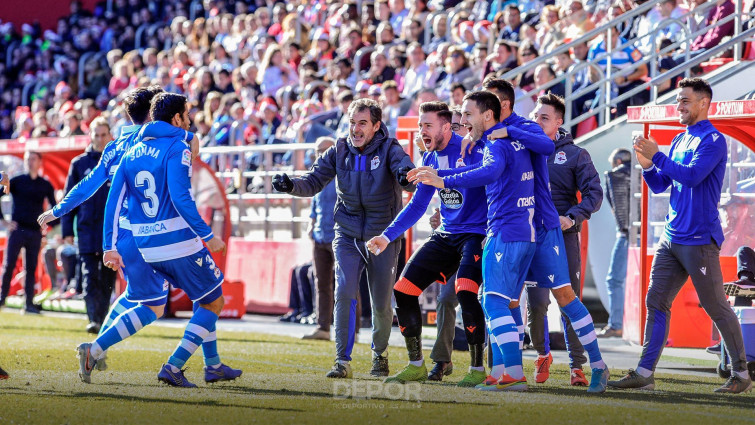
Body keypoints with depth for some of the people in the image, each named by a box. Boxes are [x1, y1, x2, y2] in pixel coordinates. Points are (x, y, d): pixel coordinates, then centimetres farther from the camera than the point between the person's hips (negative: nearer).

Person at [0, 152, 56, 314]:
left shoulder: (45, 185, 9)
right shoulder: (16, 181, 3)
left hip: (35, 232, 2)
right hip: (17, 229, -2)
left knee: (31, 268, 2)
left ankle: (29, 304, 2)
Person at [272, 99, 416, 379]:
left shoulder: (389, 149, -11)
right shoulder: (339, 152, -2)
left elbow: (406, 171, -29)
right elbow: (314, 182, -6)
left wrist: (406, 177, -54)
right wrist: (291, 185, -27)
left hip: (383, 237, -1)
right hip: (348, 236, 2)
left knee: (381, 304, 3)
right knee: (344, 294, -16)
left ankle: (379, 354, 30)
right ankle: (343, 361, -12)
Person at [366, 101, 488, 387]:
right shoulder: (430, 159, 9)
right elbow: (417, 205, 18)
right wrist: (387, 236, 12)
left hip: (476, 233, -8)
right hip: (446, 235, 8)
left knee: (465, 291, -29)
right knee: (403, 290, 2)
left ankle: (477, 369, -14)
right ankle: (416, 366, 15)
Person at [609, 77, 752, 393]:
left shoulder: (713, 140, -9)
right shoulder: (680, 140, 16)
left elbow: (692, 175, -24)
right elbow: (659, 185, 16)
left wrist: (657, 155, -22)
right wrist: (646, 164, -2)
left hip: (700, 239, -8)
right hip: (671, 237, 8)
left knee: (715, 306, -3)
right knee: (656, 302, 2)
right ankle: (645, 373, 1)